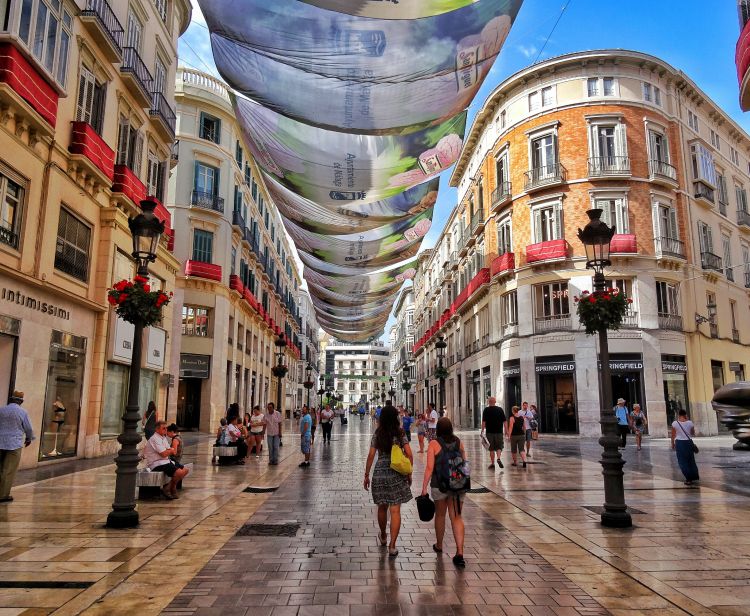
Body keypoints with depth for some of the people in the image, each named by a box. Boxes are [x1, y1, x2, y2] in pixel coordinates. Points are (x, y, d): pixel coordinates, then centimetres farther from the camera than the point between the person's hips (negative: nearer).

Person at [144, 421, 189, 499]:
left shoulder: (164, 438, 17)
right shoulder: (155, 439, -14)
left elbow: (173, 452, 15)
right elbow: (164, 454, -22)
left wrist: (170, 450, -9)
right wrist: (171, 450, -1)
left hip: (166, 461, 10)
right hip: (157, 464, -10)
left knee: (185, 470, 3)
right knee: (179, 472, -24)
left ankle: (172, 487, 11)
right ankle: (168, 489, -3)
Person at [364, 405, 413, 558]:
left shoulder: (377, 434, -1)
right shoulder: (400, 434, -4)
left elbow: (371, 456, -2)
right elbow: (409, 455, -7)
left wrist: (366, 475, 6)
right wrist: (409, 473, 5)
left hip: (379, 474, 2)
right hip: (397, 475, -2)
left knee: (382, 507, 19)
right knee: (395, 511, 1)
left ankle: (383, 538, 38)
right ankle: (392, 546, -1)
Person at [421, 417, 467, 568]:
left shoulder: (434, 444, -9)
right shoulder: (458, 442, 3)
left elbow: (430, 468, -13)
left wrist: (424, 487, -8)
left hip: (440, 485, -2)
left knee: (440, 515, 17)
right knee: (456, 517, 5)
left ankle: (439, 545, 35)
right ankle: (460, 552, -5)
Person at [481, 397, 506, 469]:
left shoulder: (486, 410, -2)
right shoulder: (500, 409, 2)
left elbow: (483, 421, -6)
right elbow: (505, 421, 1)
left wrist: (482, 430, 0)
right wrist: (506, 431, 5)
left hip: (489, 432, -1)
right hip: (499, 431, 1)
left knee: (491, 448, 7)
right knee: (499, 446, 11)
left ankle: (492, 463, 10)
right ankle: (498, 458, -13)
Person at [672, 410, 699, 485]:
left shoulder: (675, 423, -10)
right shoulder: (690, 423, -6)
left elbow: (673, 435, -3)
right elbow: (693, 434, 9)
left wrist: (673, 444, 11)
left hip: (679, 443, -2)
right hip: (688, 442, 2)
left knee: (683, 462, 6)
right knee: (691, 460, 19)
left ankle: (689, 479, 5)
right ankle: (695, 476, 31)